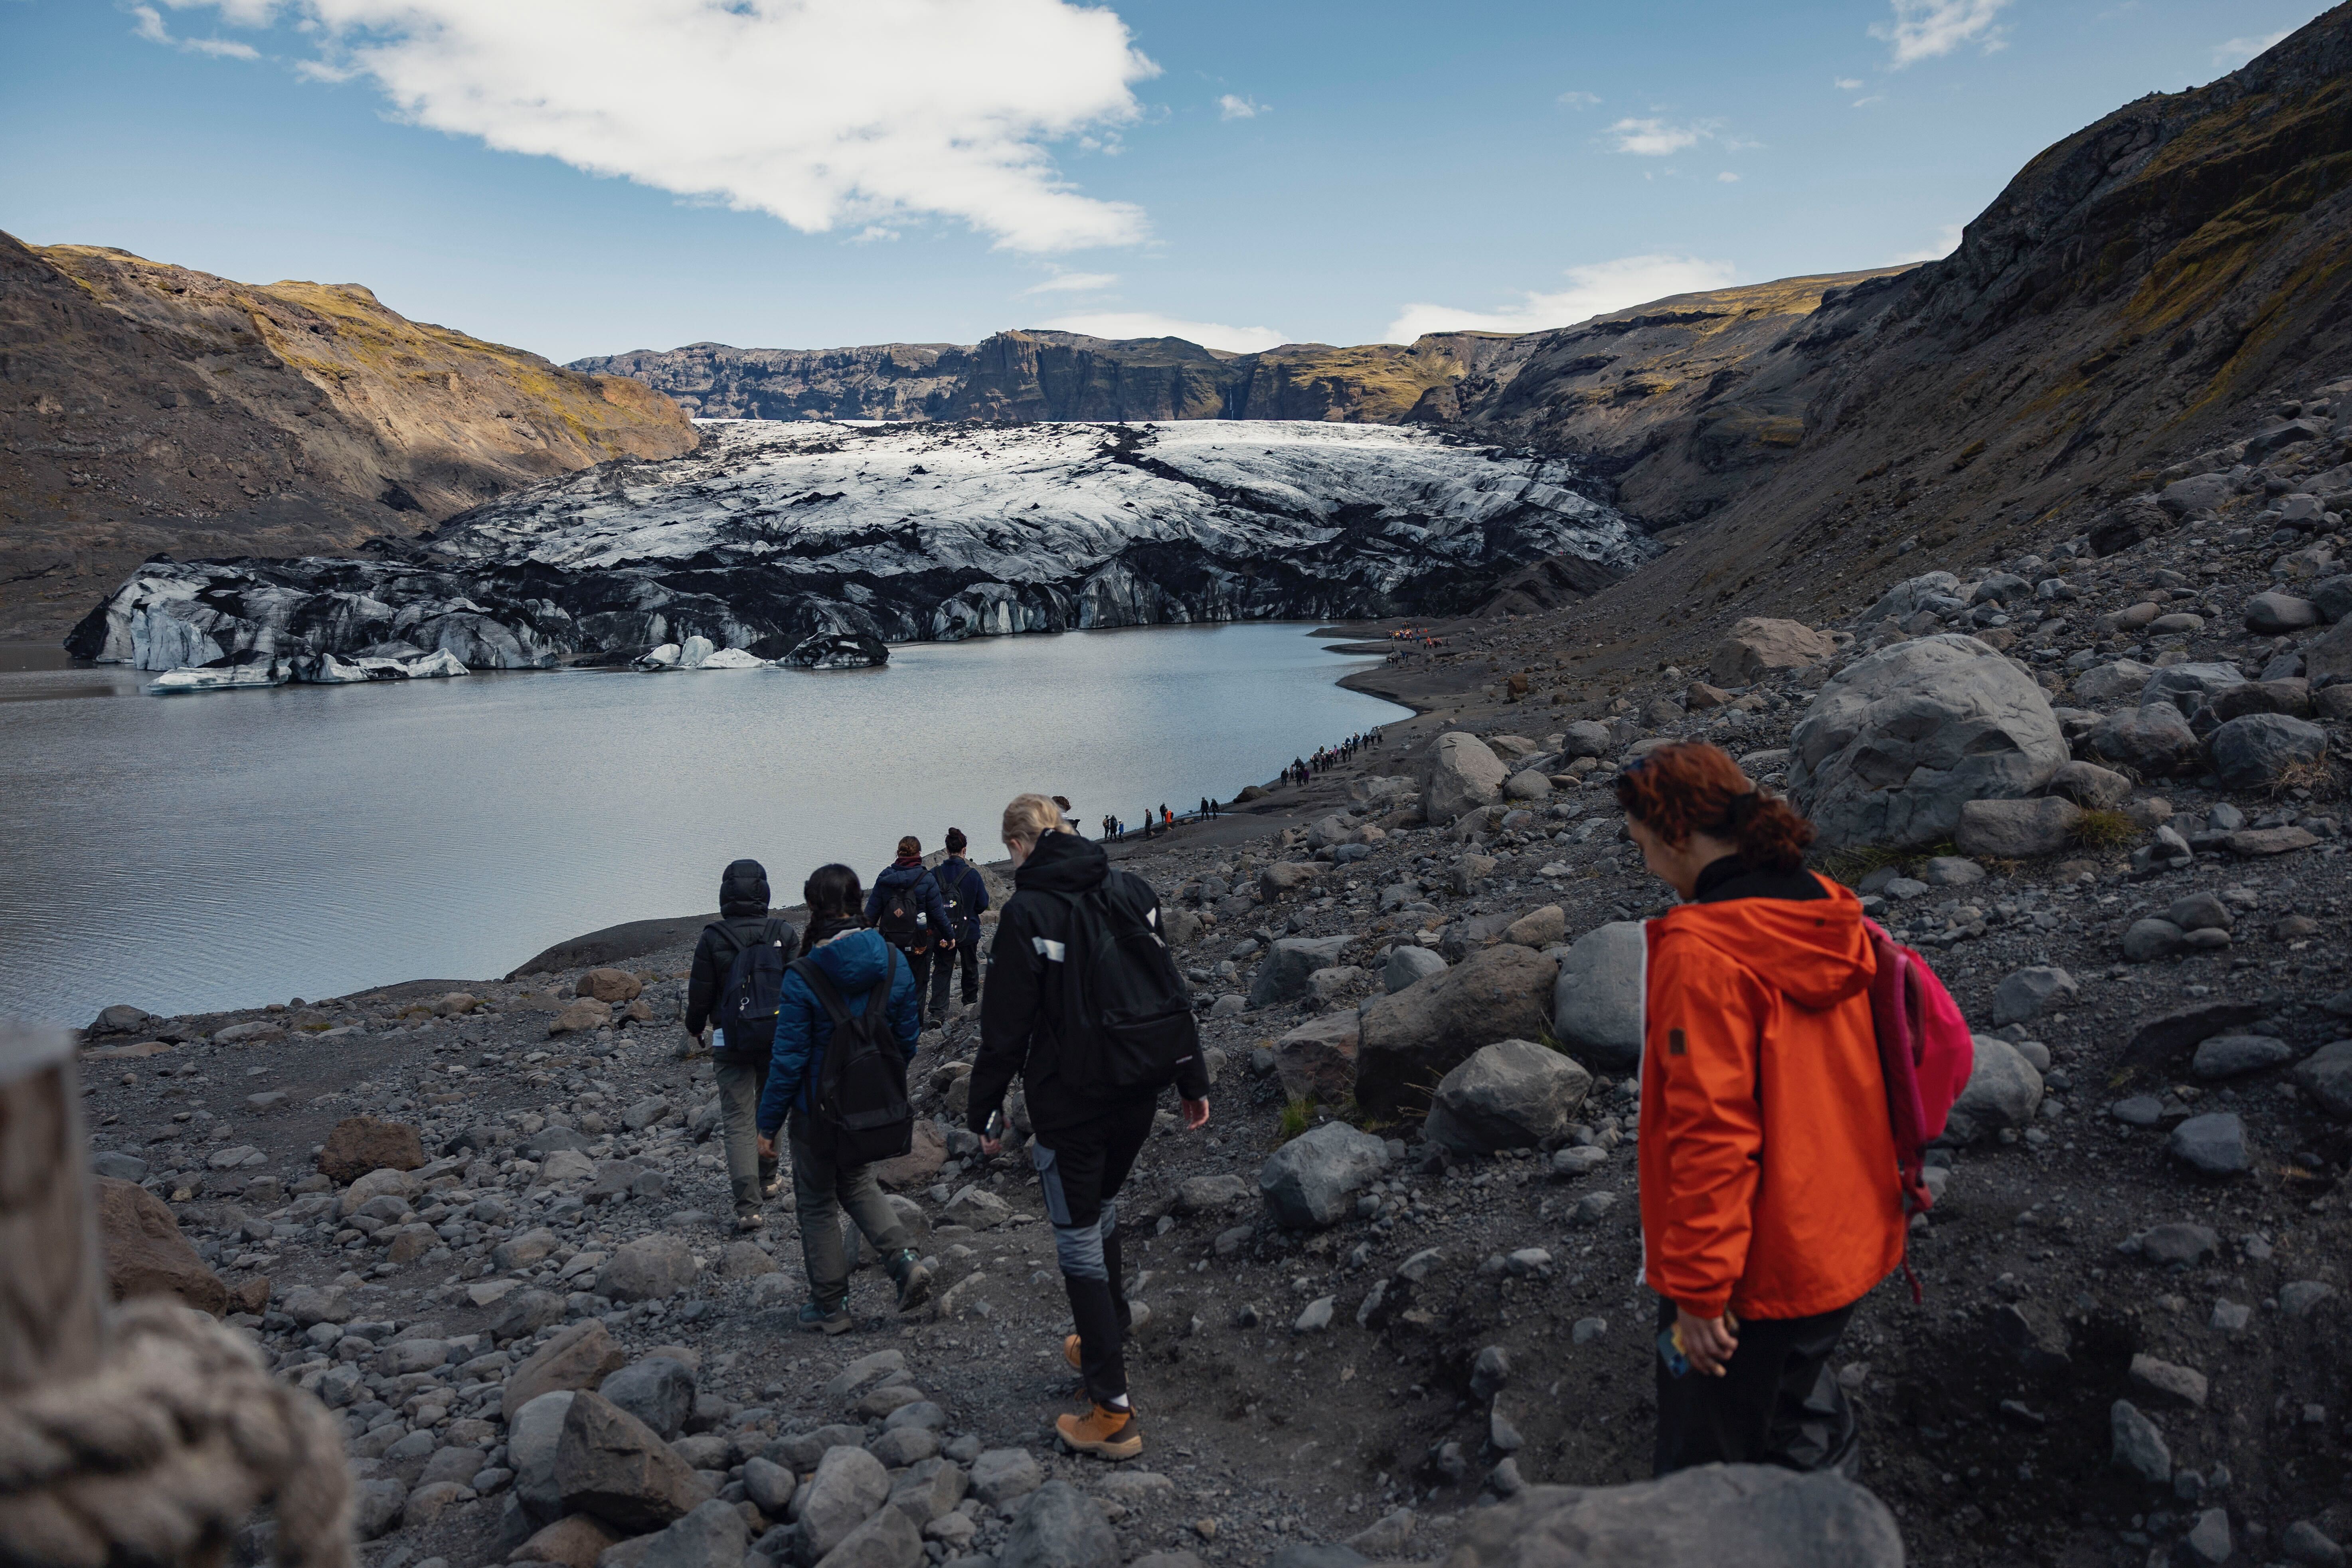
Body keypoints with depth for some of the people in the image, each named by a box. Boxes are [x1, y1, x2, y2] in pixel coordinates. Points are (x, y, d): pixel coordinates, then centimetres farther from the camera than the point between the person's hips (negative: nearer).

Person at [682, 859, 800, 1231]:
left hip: (731, 1042, -2)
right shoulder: (785, 934, -4)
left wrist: (694, 1031, 13)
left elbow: (700, 993, -4)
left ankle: (748, 1206, -10)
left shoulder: (712, 938, -8)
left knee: (738, 1122, 0)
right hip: (779, 1039, 2)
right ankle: (767, 1180, 37)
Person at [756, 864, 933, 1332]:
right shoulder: (893, 962, -8)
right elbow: (908, 1036, 1)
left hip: (819, 1108, -5)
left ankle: (830, 1306, 24)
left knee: (818, 1203, 14)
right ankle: (904, 1262, 9)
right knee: (856, 1181, 27)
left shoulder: (803, 977, -22)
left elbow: (789, 1059, -18)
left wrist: (769, 1123, -7)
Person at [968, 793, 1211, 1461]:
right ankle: (1107, 1344, 42)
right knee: (1102, 1211, 26)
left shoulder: (1026, 913, -16)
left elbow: (1005, 1029, -13)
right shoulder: (1133, 890, 1)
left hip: (1068, 1105, -6)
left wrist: (985, 1112, -2)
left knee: (1080, 1241, 3)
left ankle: (1112, 1413, 7)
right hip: (1137, 1096, 6)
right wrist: (1192, 1082, 14)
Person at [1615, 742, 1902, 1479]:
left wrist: (1699, 1288, -19)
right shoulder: (1835, 916, 0)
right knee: (1803, 1416, 28)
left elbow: (1712, 1131, -26)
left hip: (1754, 1272, -8)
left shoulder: (1699, 953, -25)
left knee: (1708, 1477, 10)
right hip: (1850, 1242, 8)